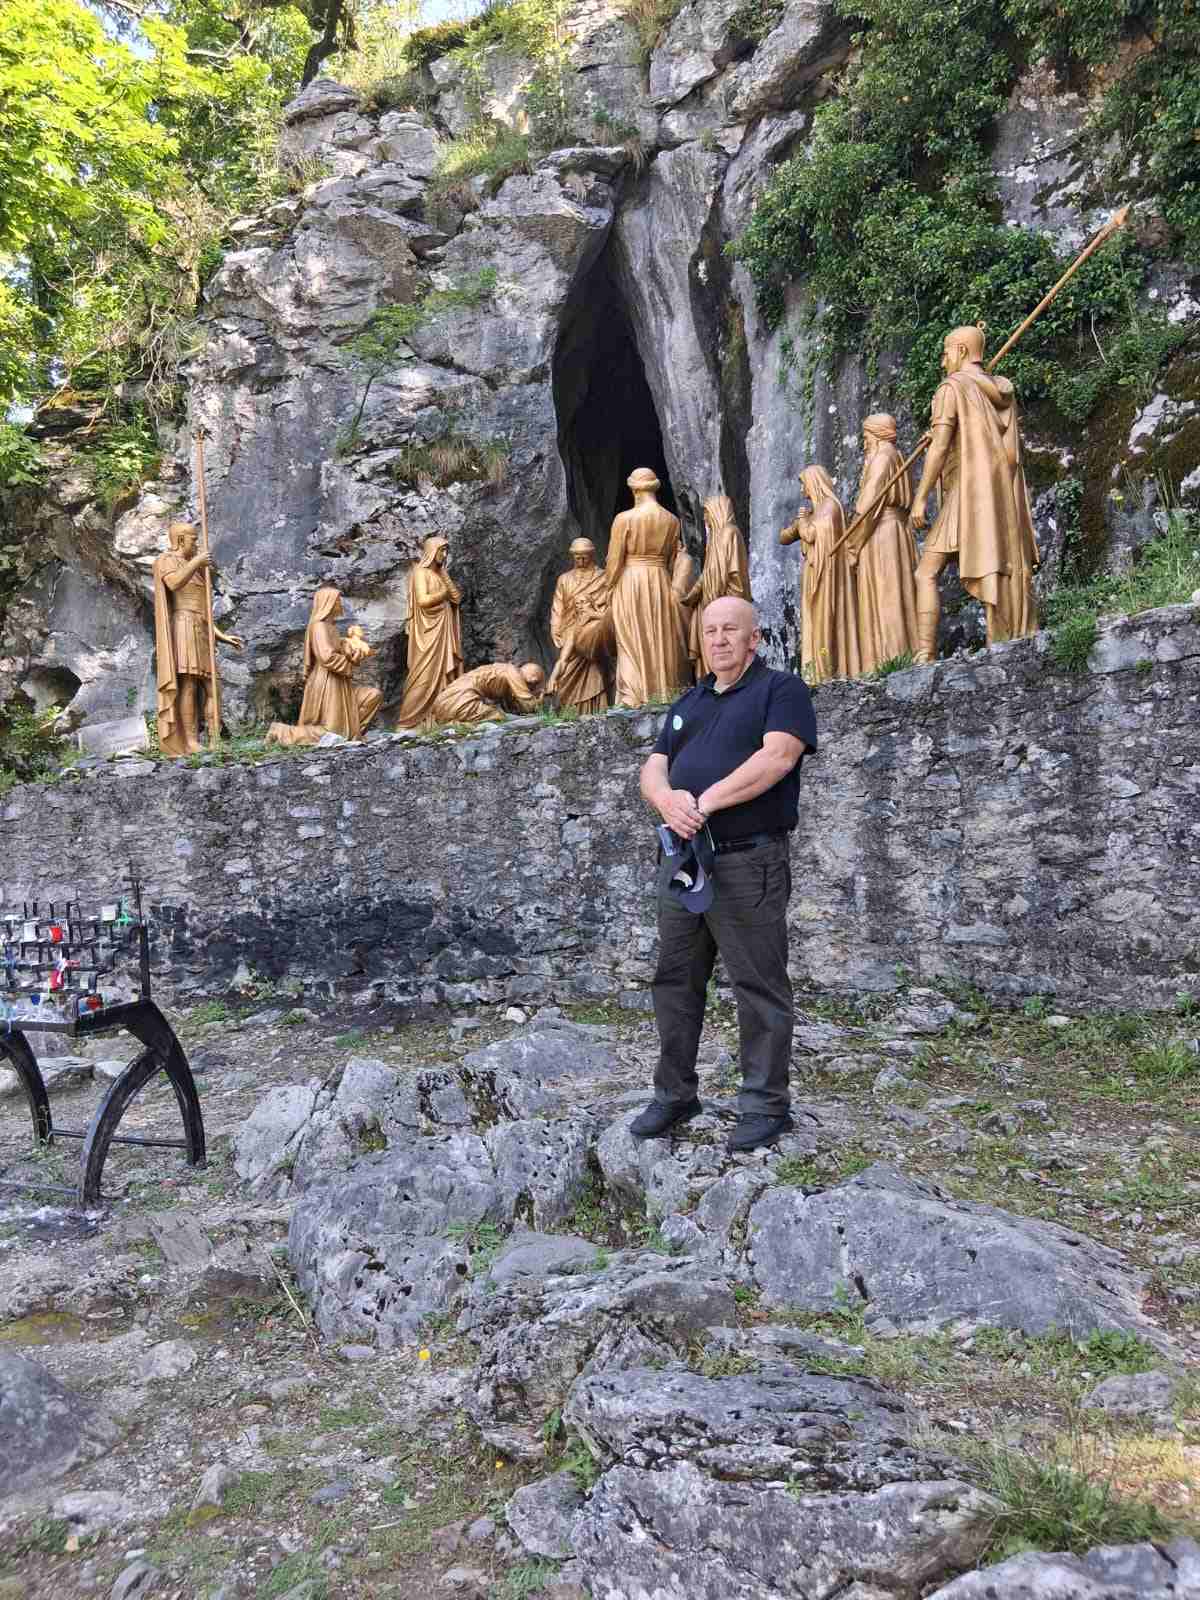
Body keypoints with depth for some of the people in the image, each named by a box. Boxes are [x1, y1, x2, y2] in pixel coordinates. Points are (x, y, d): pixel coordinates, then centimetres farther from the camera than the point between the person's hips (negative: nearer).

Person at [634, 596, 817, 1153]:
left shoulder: (782, 690, 0)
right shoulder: (687, 703, 20)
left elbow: (777, 757, -17)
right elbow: (653, 768, 11)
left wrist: (705, 802, -19)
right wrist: (667, 800, -14)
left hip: (748, 862, -6)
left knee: (759, 986, 0)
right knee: (675, 981, 11)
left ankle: (765, 1103, 12)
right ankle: (674, 1094, 23)